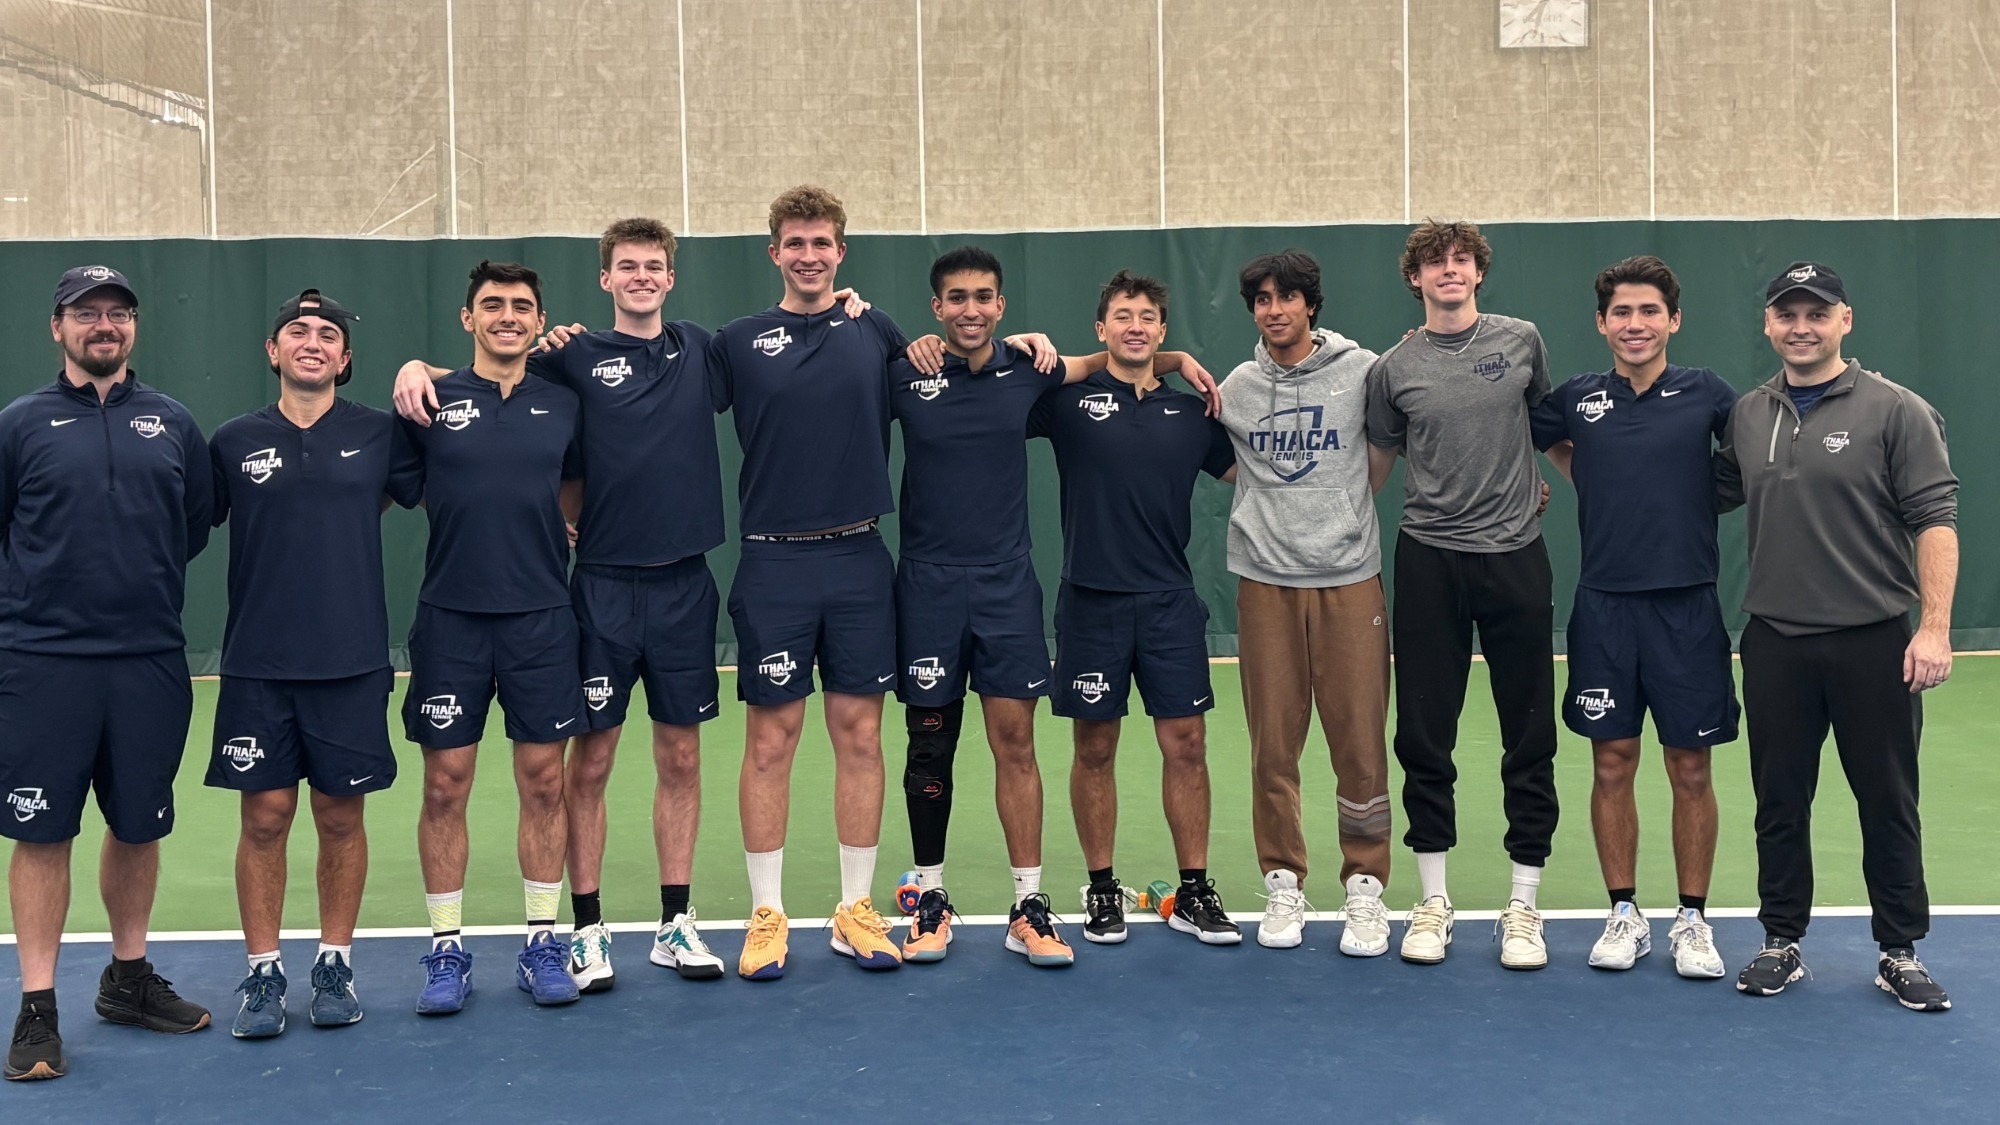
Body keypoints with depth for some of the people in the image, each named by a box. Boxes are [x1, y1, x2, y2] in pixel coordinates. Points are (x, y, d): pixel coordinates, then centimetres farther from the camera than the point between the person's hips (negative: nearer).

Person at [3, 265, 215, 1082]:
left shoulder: (173, 423, 9)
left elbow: (196, 525, 16)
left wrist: (148, 585, 11)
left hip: (151, 661, 3)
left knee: (139, 826, 12)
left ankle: (128, 979, 28)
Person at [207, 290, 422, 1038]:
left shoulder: (378, 435, 4)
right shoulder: (234, 442, 5)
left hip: (352, 661, 0)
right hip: (258, 665, 0)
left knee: (341, 816, 6)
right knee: (264, 816, 2)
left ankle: (335, 967, 19)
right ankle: (263, 974, 14)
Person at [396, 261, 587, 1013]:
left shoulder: (563, 406, 7)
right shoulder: (430, 403, 1)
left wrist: (566, 542, 7)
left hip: (541, 617, 2)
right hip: (450, 619, -1)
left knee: (544, 782, 5)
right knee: (445, 786, 3)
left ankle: (542, 944, 17)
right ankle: (447, 951, 15)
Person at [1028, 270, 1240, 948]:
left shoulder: (1191, 412, 9)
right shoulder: (1069, 399, 2)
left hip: (1170, 601, 2)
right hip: (1091, 602, -2)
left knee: (1186, 743, 1)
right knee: (1095, 749, 5)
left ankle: (1194, 892, 13)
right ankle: (1101, 890, 18)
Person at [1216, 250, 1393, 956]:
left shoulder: (1362, 371, 1)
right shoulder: (1234, 387, 8)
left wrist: (1345, 504, 2)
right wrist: (1273, 501, 9)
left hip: (1350, 579, -2)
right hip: (1265, 581, 2)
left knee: (1360, 743, -1)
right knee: (1273, 745, 4)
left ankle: (1365, 888, 11)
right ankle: (1283, 885, 17)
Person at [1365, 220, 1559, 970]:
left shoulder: (1522, 342, 3)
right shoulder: (1394, 369, 2)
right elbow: (1376, 460, 12)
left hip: (1515, 556, 0)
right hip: (1429, 562, 0)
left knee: (1530, 738, 3)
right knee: (1424, 736, 4)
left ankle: (1523, 905, 14)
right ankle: (1433, 901, 16)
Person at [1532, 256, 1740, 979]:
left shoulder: (1707, 395, 1)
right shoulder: (1575, 401, 4)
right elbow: (1549, 442, 22)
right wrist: (1599, 485, 10)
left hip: (1687, 606, -1)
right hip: (1604, 606, 1)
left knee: (1690, 768, 4)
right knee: (1612, 764, 5)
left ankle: (1692, 920, 17)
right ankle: (1624, 916, 18)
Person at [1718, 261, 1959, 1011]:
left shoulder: (1896, 412, -6)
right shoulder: (1747, 415, 9)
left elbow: (1935, 520, -10)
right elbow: (1715, 493, 23)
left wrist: (1935, 627, -17)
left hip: (1874, 641, -4)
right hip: (1775, 642, 4)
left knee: (1887, 802, 5)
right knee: (1779, 802, 10)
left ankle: (1900, 953, 18)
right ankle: (1782, 943, 22)